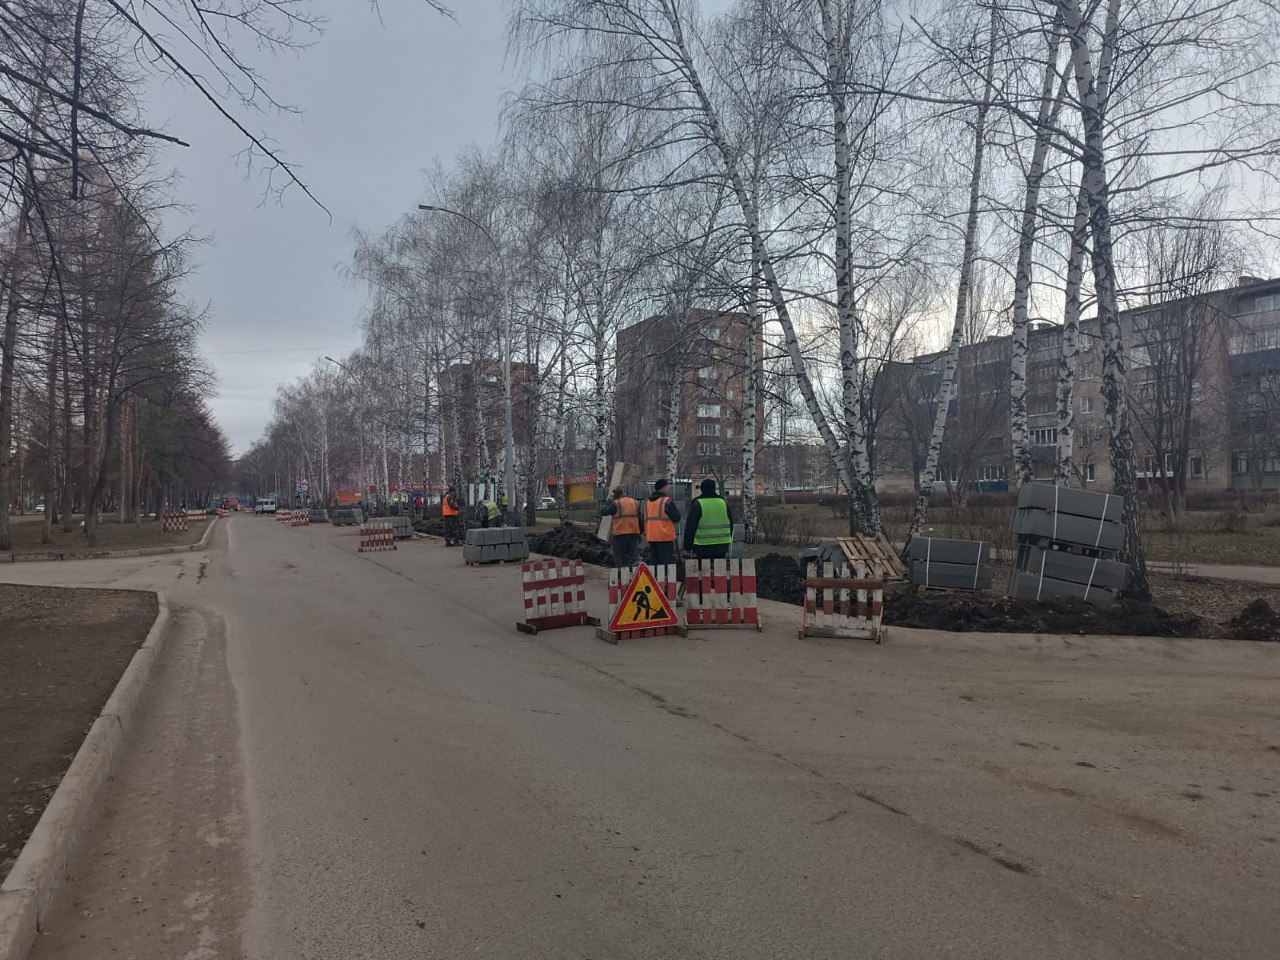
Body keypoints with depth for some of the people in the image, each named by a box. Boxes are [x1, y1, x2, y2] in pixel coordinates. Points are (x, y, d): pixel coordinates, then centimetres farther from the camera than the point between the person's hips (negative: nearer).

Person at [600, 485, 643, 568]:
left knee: (619, 558, 3)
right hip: (634, 533, 5)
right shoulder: (635, 502, 11)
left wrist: (609, 501, 8)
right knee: (633, 557, 10)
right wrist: (640, 533, 18)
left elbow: (603, 512, -3)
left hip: (620, 533, -5)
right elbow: (640, 519, 13)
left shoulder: (615, 503, -7)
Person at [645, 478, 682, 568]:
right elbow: (676, 518, -8)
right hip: (665, 537, -7)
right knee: (667, 563, -5)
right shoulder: (667, 501, -10)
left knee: (653, 563, 11)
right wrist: (676, 509, 8)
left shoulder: (648, 502, 13)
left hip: (651, 537, 7)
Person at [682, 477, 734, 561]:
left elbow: (690, 527, -7)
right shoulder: (723, 502, 7)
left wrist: (687, 548, -1)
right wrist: (728, 541, 25)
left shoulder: (697, 504, -7)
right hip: (721, 547, 4)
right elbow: (731, 524, 14)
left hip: (703, 547, -4)